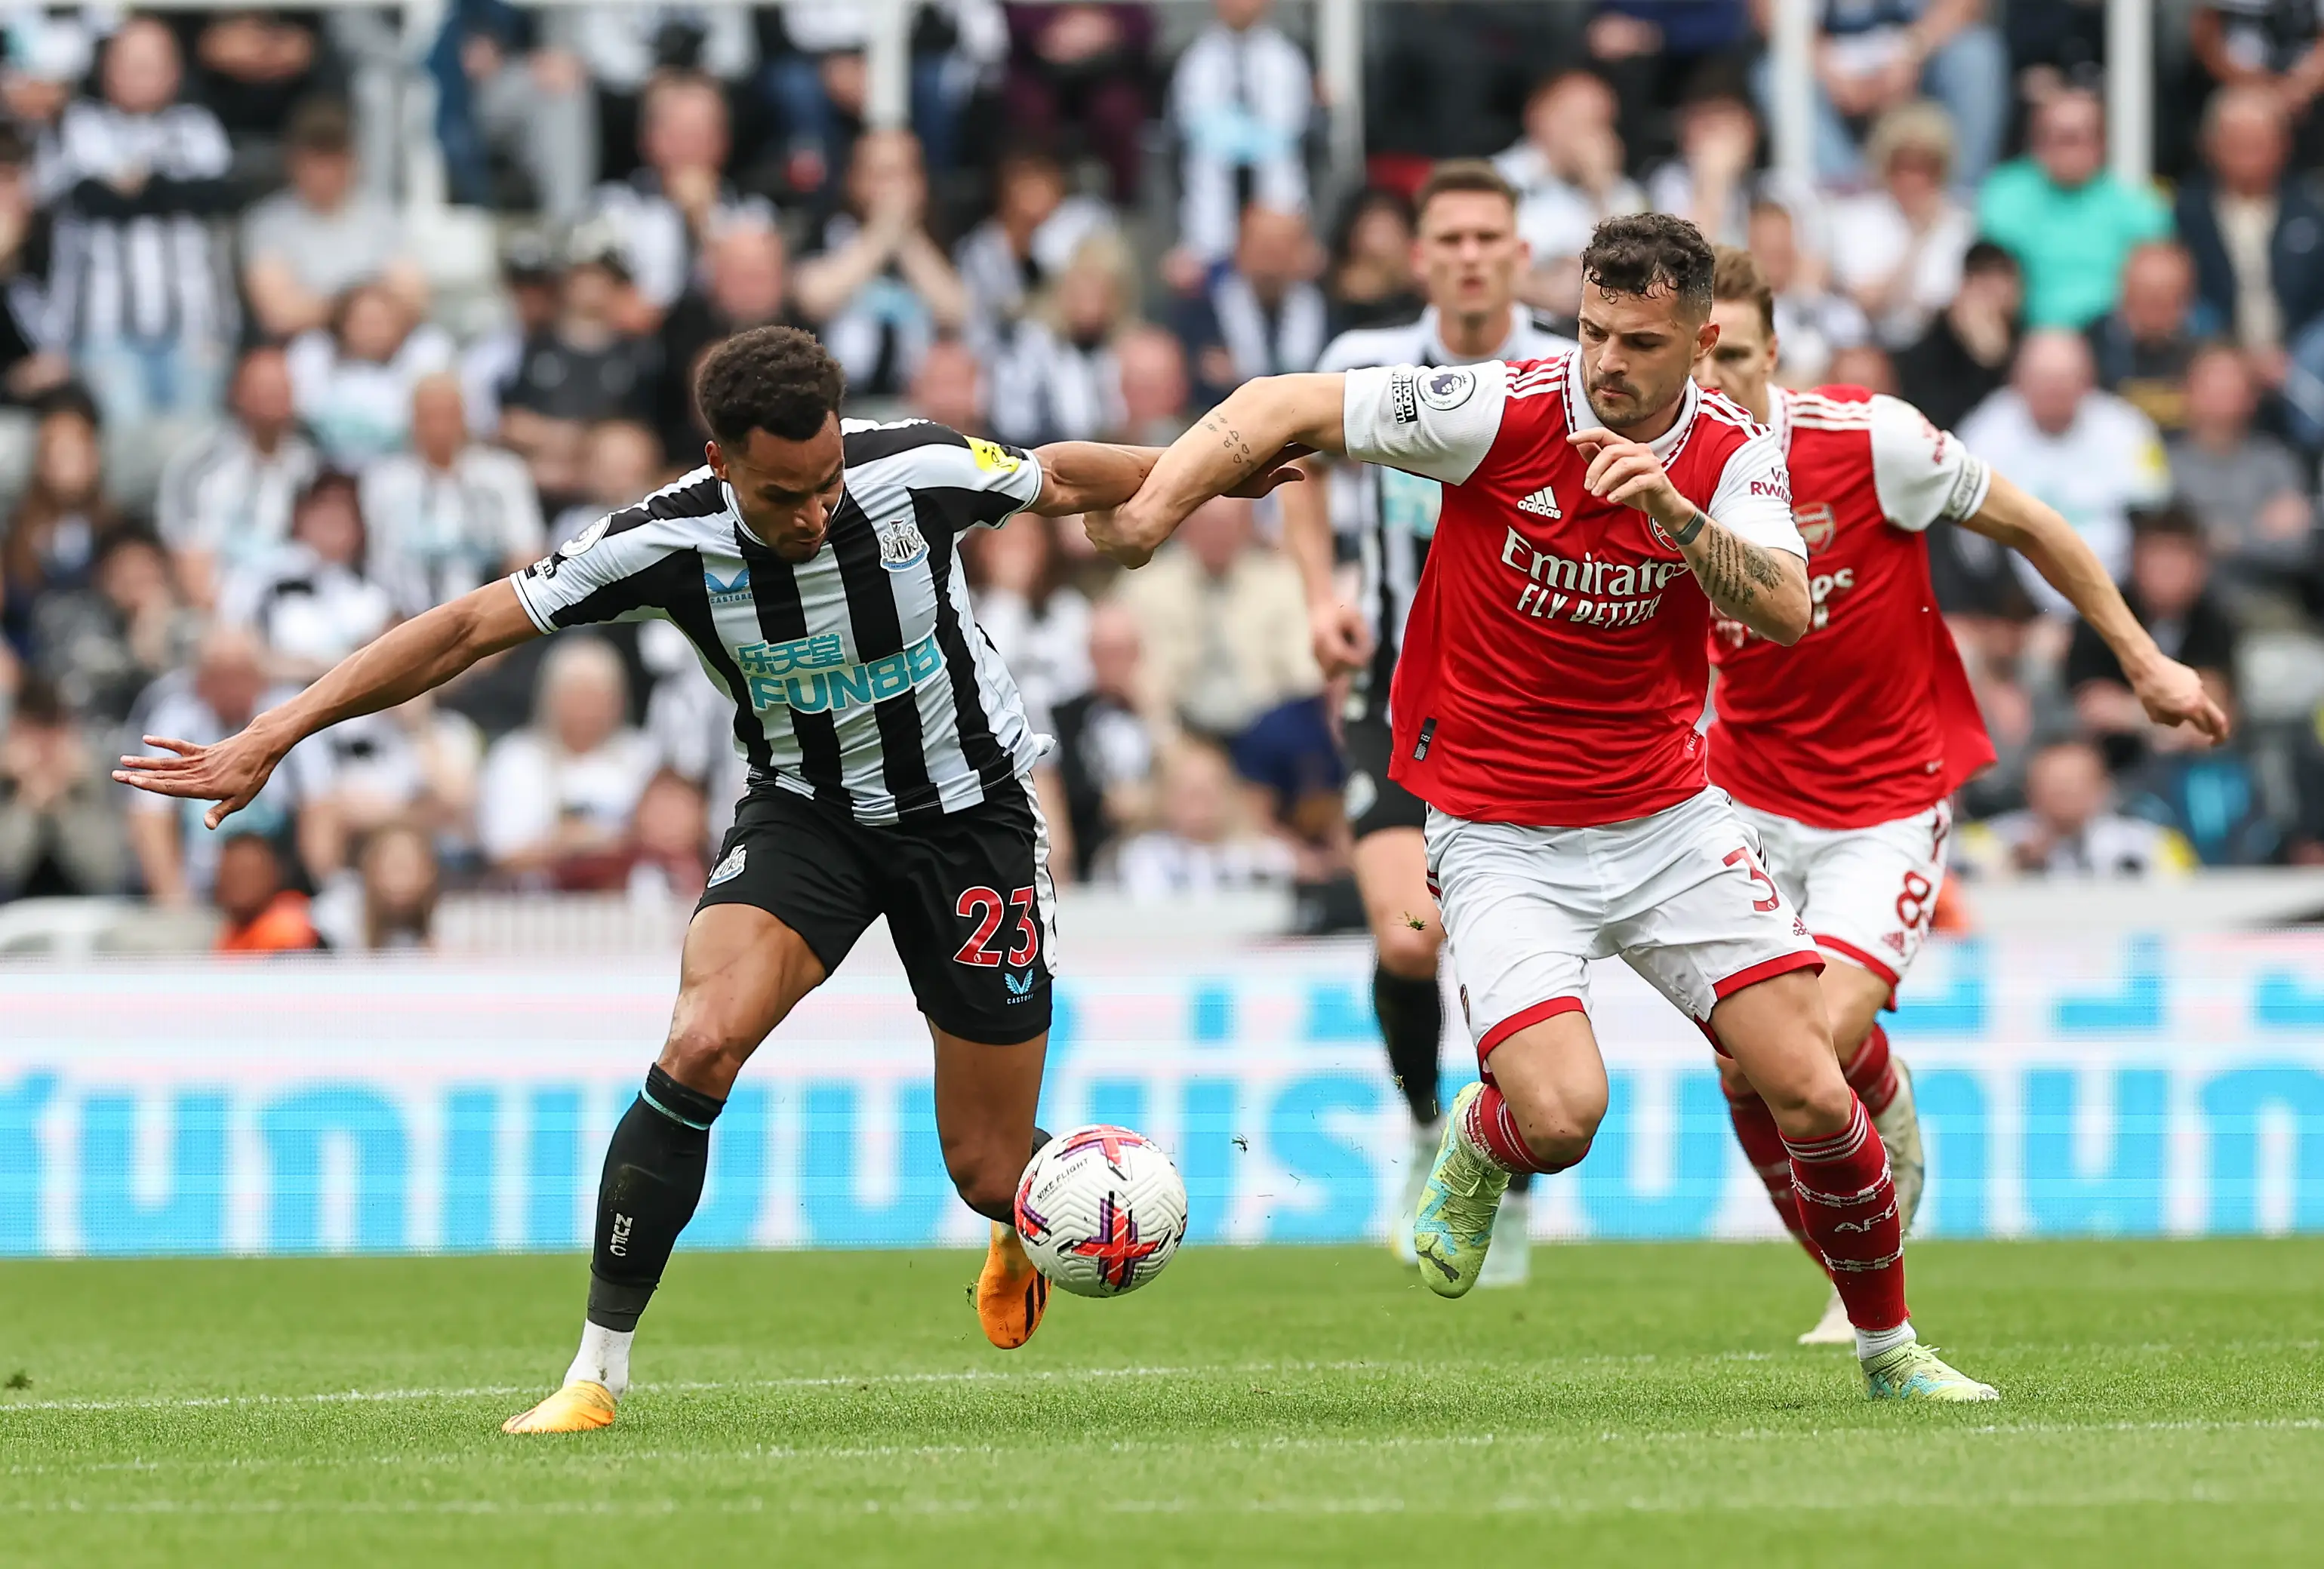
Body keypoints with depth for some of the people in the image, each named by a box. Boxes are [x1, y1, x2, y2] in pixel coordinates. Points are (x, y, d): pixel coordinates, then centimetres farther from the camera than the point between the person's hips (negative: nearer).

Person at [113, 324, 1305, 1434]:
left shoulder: (920, 472, -23)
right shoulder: (671, 542, -22)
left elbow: (1064, 481, -1)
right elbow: (469, 627, -18)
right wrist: (270, 739, -21)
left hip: (966, 812, 0)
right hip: (804, 807, 0)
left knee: (987, 1171, 0)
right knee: (701, 1042, -27)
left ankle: (1031, 1222, 42)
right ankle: (599, 1372, -18)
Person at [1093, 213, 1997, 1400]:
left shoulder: (1732, 455, -4)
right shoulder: (1503, 411, -13)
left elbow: (1787, 613, -19)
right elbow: (1282, 409, -8)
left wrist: (1674, 511, -33)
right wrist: (1154, 504, -20)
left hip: (1670, 821, 3)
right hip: (1502, 842, -3)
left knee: (1810, 1090, -5)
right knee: (1560, 1116, -21)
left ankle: (1888, 1348, 17)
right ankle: (1478, 1147, 18)